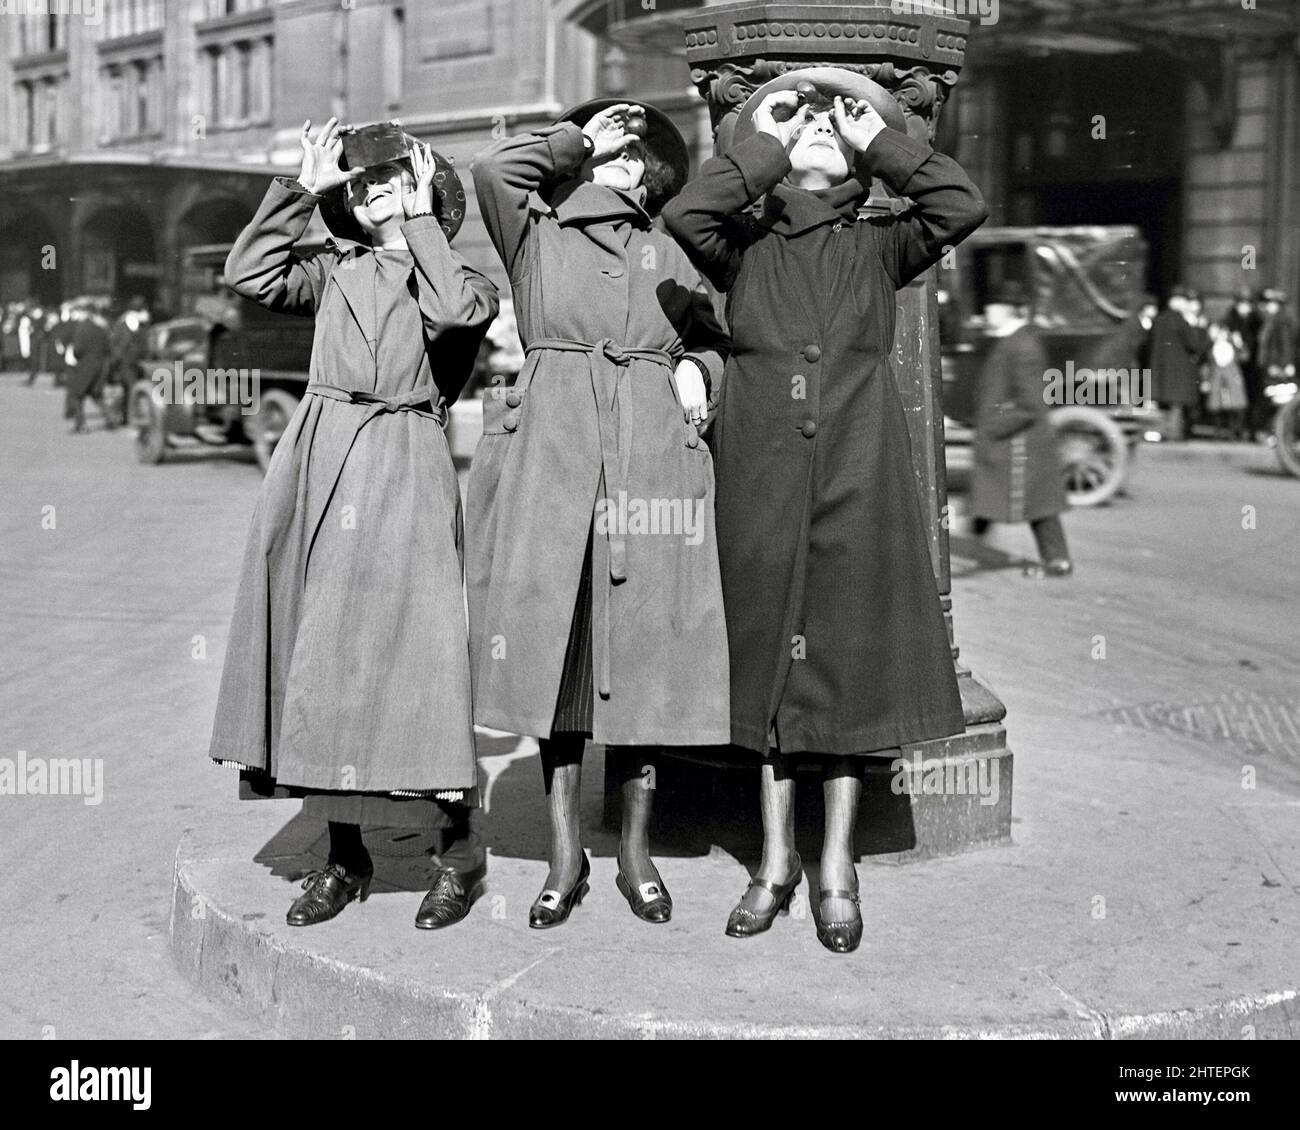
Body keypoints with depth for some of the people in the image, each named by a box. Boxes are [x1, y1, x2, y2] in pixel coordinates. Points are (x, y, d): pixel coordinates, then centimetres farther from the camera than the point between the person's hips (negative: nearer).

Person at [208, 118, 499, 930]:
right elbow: (249, 276, 5)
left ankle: (459, 848, 5)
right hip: (318, 465, 4)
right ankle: (345, 857, 14)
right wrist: (301, 188, 6)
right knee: (318, 655, 4)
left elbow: (455, 311, -15)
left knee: (405, 650, -9)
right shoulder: (335, 273, 18)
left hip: (403, 470, -4)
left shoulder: (462, 276, 8)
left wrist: (420, 222, -3)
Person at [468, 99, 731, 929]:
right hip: (551, 450, -1)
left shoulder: (668, 253, 20)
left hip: (652, 455, 2)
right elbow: (493, 170, -5)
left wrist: (695, 369, 5)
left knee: (643, 649, 1)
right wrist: (575, 142, 8)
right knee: (554, 645, -2)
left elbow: (715, 337, 26)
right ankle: (566, 854, 9)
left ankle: (637, 850, 13)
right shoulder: (535, 232, 13)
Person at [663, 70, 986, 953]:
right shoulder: (745, 248, 11)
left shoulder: (878, 248, 12)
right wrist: (762, 146, 1)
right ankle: (777, 859, 17)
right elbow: (684, 214, -10)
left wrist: (882, 142, 4)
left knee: (849, 657, 0)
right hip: (762, 474, 0)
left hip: (859, 475, 0)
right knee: (768, 657, 5)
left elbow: (963, 208, -5)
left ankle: (838, 868, 11)